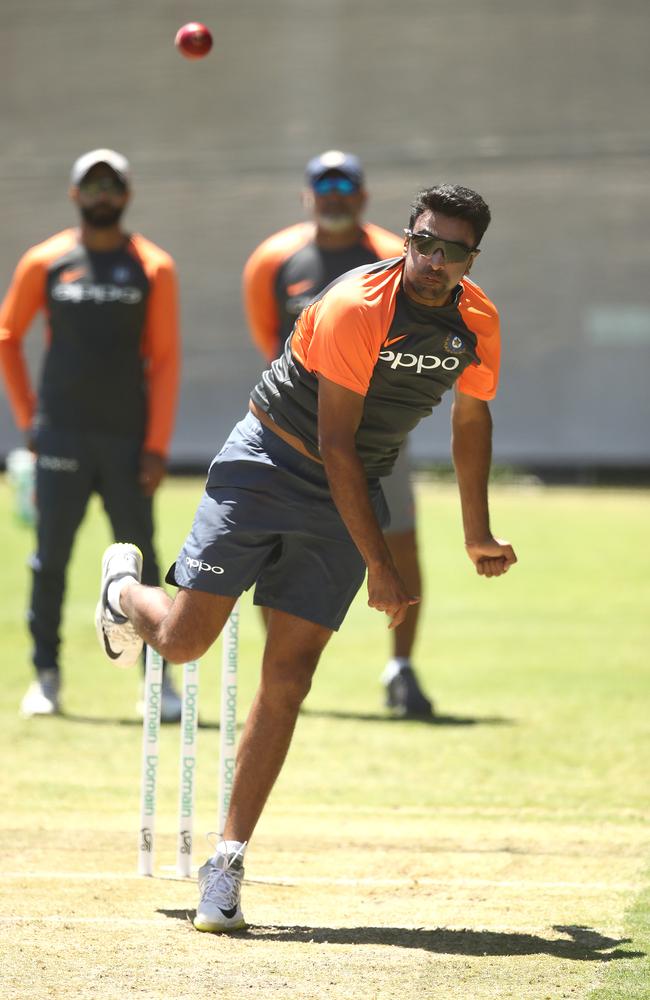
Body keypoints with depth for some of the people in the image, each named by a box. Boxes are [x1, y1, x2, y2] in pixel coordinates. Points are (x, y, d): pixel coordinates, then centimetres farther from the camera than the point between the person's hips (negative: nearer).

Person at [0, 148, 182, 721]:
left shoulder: (153, 268, 2)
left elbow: (165, 360, 0)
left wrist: (157, 446, -6)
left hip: (128, 438, -1)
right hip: (62, 434, 1)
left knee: (139, 560, 0)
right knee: (50, 557, 1)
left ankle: (158, 679, 5)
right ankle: (46, 675, 11)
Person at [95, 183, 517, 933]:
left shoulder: (478, 322, -3)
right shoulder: (356, 308, -23)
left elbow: (471, 418, 16)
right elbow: (335, 444, -23)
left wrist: (477, 535, 23)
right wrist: (379, 566, -24)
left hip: (352, 493, 4)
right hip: (269, 466, -4)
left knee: (288, 676, -4)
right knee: (184, 640, -7)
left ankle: (228, 864, -2)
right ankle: (125, 588, 31)